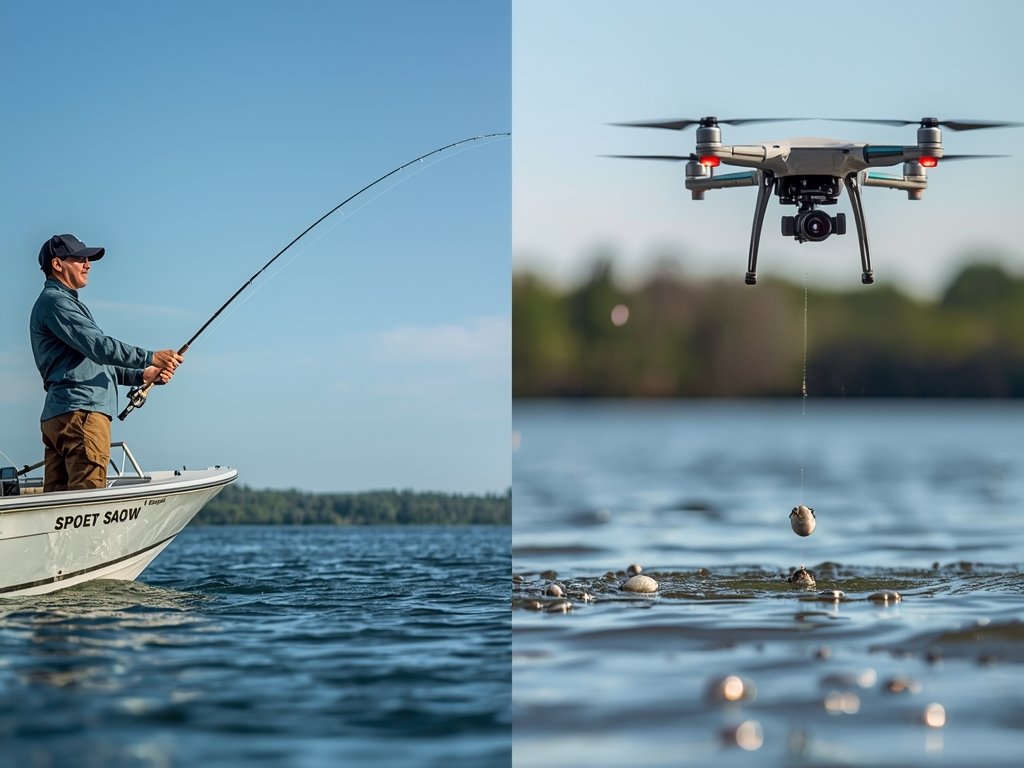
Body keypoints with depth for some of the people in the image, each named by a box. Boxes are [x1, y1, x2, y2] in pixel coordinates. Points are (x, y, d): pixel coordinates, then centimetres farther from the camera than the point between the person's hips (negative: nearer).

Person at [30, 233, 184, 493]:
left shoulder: (68, 303, 28)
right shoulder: (54, 302, -6)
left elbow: (95, 363, 28)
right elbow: (98, 347, -19)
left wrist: (141, 375, 16)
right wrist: (150, 358, -20)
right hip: (80, 412, -11)